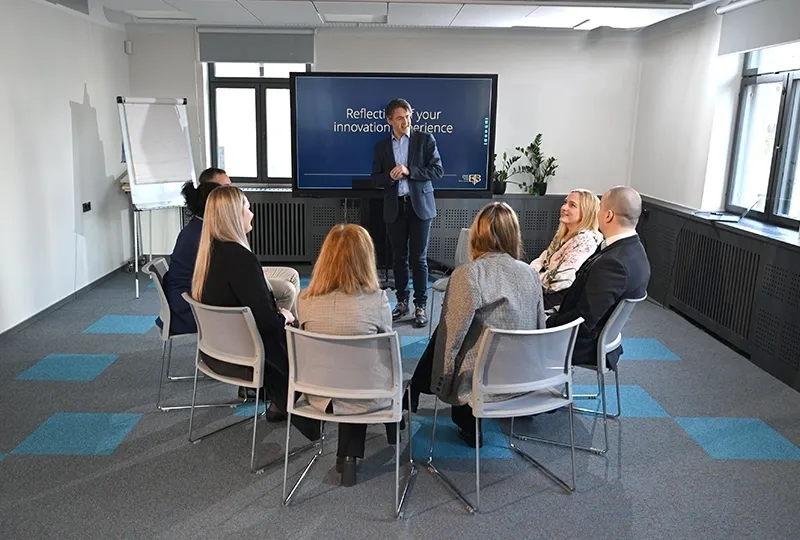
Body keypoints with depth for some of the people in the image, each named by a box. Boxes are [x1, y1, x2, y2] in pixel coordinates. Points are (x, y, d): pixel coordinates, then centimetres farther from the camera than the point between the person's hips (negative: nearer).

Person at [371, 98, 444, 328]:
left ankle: (420, 306, 5)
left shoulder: (425, 140, 0)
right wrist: (390, 176, -14)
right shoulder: (381, 146, 8)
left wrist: (409, 171, -16)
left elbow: (437, 171, -6)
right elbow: (376, 179, 7)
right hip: (394, 208, 3)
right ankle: (402, 302, 20)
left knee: (419, 257, -2)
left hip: (419, 205, -3)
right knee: (399, 257, 9)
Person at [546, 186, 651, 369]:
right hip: (600, 335, 9)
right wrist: (557, 313, 3)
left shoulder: (615, 262, -31)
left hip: (585, 345, -9)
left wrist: (548, 324, -14)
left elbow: (583, 320, -28)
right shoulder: (632, 250, 0)